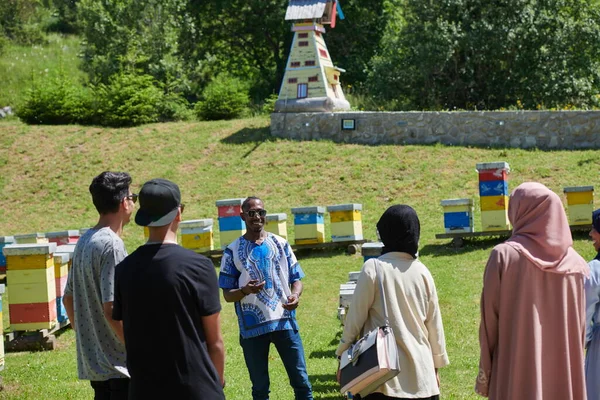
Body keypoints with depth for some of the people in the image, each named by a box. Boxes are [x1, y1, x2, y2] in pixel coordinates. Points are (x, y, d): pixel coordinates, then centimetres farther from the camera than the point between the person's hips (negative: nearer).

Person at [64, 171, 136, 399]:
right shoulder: (112, 246, -18)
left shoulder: (84, 242, 10)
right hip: (118, 363, -9)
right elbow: (112, 309, -23)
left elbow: (68, 298, 18)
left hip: (91, 359, 9)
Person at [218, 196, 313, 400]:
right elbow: (227, 295, 0)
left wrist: (295, 295, -13)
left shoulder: (280, 244, 7)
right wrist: (245, 291, -22)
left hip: (284, 322, 2)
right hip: (252, 327, -1)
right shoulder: (233, 251, 0)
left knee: (301, 380, 1)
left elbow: (296, 278, 10)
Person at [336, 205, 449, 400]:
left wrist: (343, 356, 7)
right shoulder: (422, 272, 5)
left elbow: (355, 318, -4)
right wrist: (436, 365, 22)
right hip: (421, 373, 4)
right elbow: (434, 325, 11)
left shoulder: (374, 268, -8)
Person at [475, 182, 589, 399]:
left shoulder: (504, 256, -7)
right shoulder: (576, 264, 3)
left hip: (516, 376, -3)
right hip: (565, 377, 3)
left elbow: (490, 319, -5)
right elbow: (580, 326, 6)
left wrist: (485, 373, 2)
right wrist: (571, 365, 16)